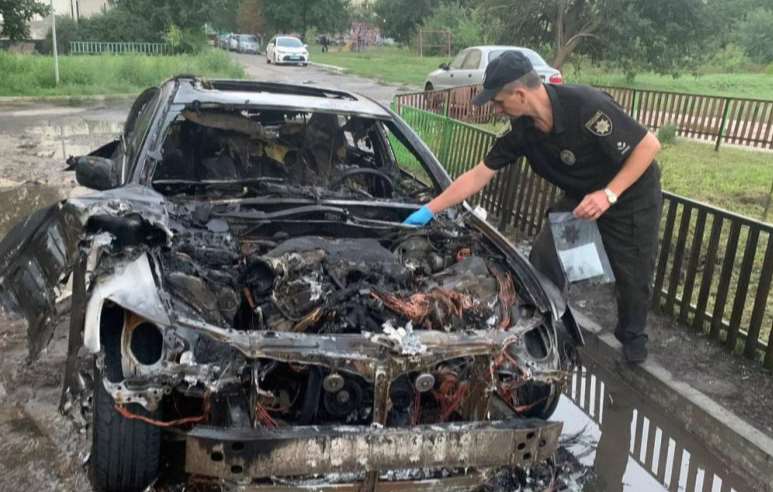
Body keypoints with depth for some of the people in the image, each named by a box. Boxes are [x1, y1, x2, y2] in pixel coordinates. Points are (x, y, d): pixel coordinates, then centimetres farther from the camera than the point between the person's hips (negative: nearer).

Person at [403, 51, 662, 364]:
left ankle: (633, 338, 34)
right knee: (544, 257, 0)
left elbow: (649, 145, -27)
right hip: (580, 197, 6)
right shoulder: (523, 129, -14)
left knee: (632, 276, 6)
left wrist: (609, 194, -33)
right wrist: (430, 210, -8)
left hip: (631, 197, -5)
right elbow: (479, 175, -7)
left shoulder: (586, 106, -35)